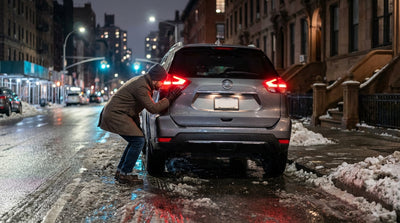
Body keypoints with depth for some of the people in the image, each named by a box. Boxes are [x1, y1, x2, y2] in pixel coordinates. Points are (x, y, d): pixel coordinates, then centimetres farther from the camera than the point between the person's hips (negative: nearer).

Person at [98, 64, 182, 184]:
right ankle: (125, 174, -8)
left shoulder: (142, 81, 11)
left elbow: (151, 105, 24)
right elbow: (153, 108, -21)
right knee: (138, 140, -13)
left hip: (113, 113, 11)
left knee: (136, 141, 13)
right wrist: (170, 99, -13)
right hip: (115, 115, -11)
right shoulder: (141, 86, -21)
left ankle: (120, 171, 17)